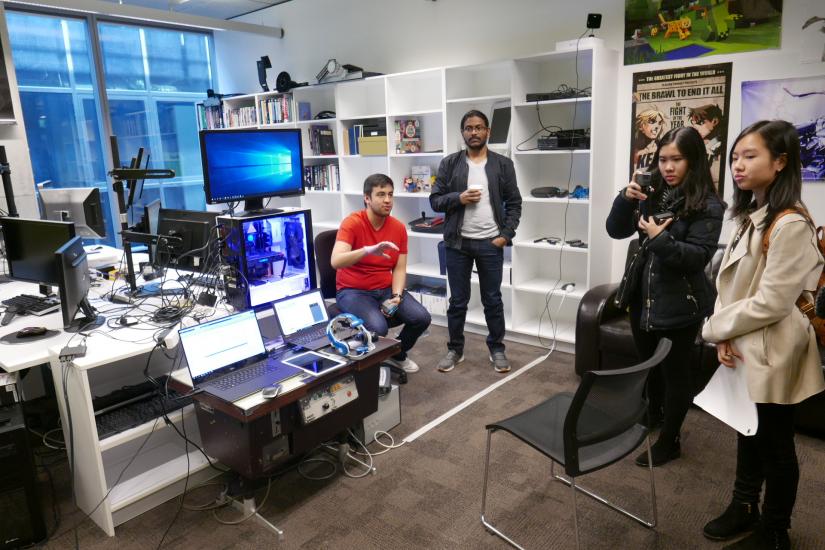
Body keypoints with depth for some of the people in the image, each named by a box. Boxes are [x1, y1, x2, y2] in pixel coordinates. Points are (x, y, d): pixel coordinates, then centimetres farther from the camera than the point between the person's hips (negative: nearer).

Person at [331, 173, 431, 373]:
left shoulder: (399, 228, 1)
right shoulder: (352, 223, -15)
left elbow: (399, 269, 1)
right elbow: (335, 261, -29)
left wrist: (396, 296, -16)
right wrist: (368, 250, -43)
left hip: (386, 289, 5)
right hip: (353, 291, -5)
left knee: (421, 318, -13)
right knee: (378, 327, -31)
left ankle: (397, 355, 18)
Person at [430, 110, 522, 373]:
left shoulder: (503, 164, 3)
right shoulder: (449, 163, 3)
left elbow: (514, 203, 4)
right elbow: (435, 200, 2)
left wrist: (506, 235, -7)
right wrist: (459, 198, -16)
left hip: (491, 243, 0)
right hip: (458, 243, 0)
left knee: (493, 300, 9)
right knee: (457, 301, 9)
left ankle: (497, 349, 24)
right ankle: (455, 349, 23)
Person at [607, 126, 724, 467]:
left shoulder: (708, 205, -11)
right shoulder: (652, 195, 4)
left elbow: (699, 256, -17)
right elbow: (616, 231, 2)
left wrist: (661, 239, -28)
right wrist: (626, 199, -13)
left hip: (679, 305, -6)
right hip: (643, 297, 6)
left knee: (675, 374, 8)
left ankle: (669, 441, 25)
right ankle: (652, 418, 45)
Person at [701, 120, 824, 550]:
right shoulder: (749, 217, 8)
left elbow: (771, 303, -23)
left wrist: (715, 328, -11)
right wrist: (726, 336, -7)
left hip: (772, 354, -8)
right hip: (744, 349, 8)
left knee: (775, 444, 10)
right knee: (747, 433, 22)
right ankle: (744, 508, 40)